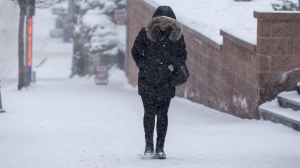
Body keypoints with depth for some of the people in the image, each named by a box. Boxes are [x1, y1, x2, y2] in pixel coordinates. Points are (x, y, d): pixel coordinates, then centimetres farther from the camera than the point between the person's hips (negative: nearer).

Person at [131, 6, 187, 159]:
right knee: (149, 112, -4)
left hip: (166, 81, 1)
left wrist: (173, 65, -5)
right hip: (147, 80, -1)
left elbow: (183, 55, 12)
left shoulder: (176, 34, 3)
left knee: (162, 114, 1)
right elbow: (135, 51, 6)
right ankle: (149, 145, 8)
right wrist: (144, 66, -5)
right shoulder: (146, 32, -3)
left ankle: (160, 148, 6)